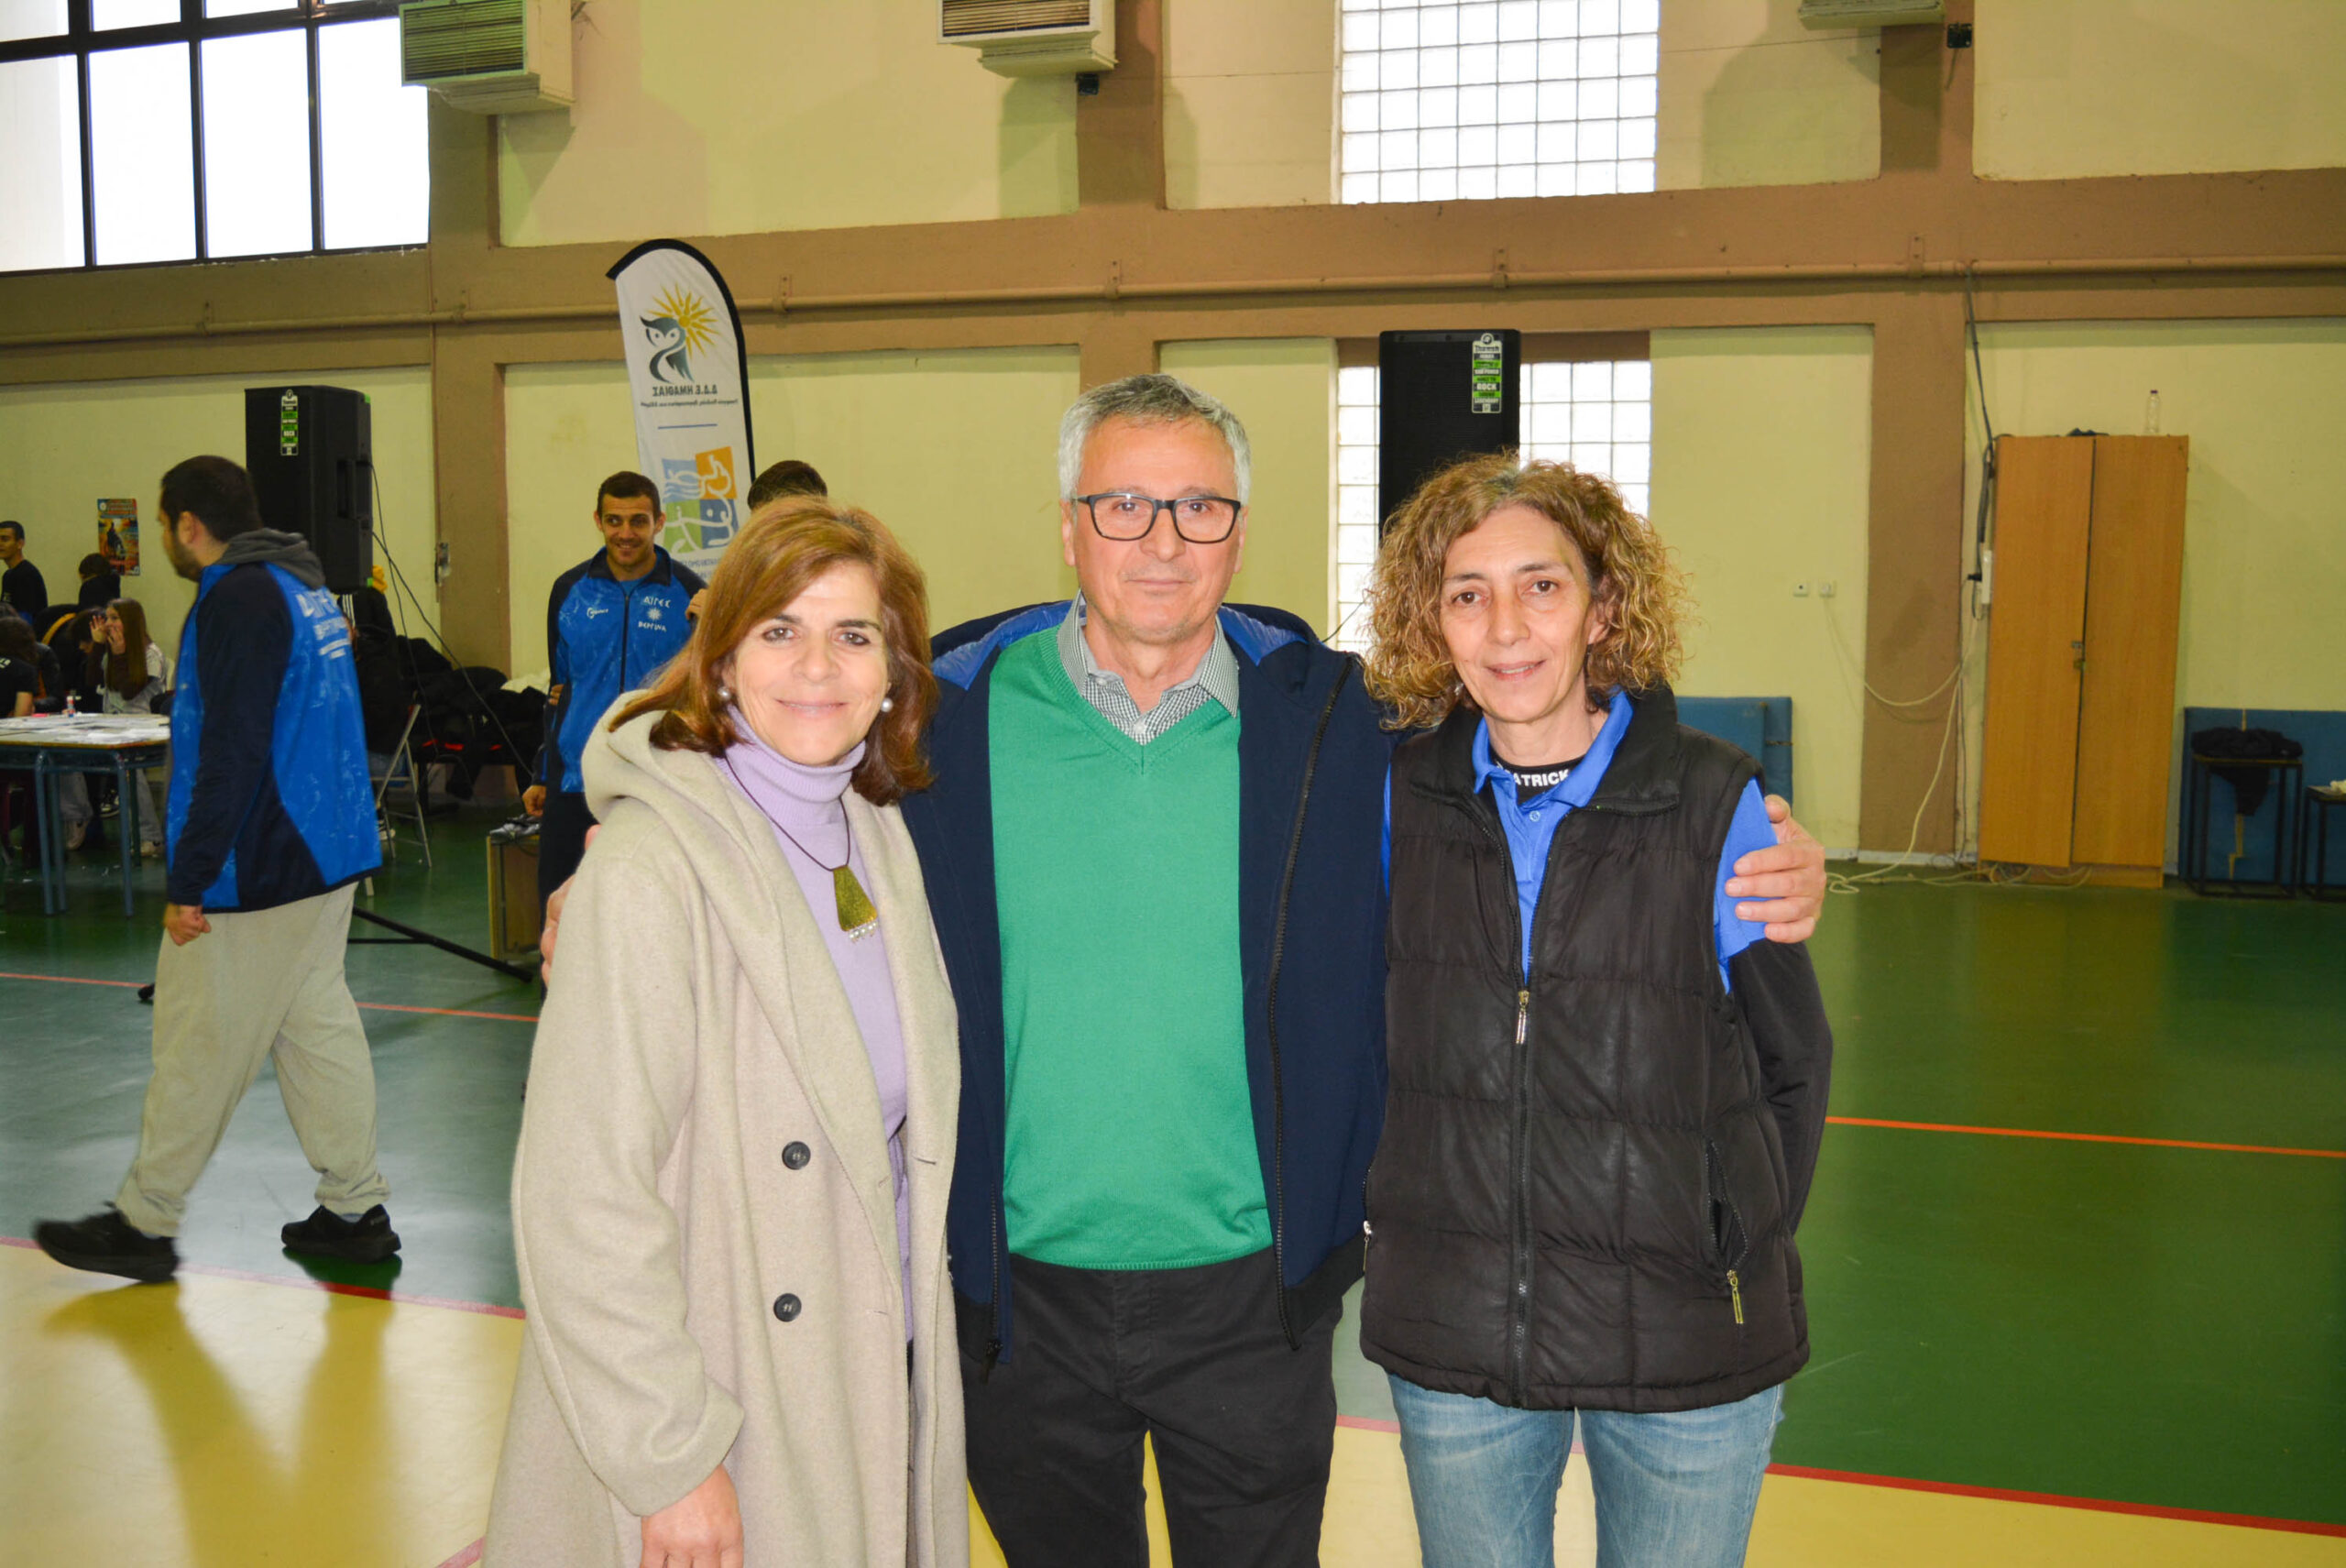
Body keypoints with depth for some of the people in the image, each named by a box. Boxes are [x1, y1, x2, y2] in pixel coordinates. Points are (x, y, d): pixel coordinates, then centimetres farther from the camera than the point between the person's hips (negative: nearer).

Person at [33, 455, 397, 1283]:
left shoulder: (236, 600, -16)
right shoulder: (305, 585, 13)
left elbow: (231, 756, -22)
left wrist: (188, 881, -20)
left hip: (254, 872, -9)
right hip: (328, 855, 9)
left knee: (197, 1047, 2)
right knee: (319, 1027, 12)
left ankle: (143, 1222, 14)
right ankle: (355, 1211, 16)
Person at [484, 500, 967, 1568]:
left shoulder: (881, 839, 4)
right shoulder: (651, 870, -19)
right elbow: (585, 1200, -20)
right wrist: (669, 1458, -19)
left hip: (881, 1389, 7)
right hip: (722, 1431, -6)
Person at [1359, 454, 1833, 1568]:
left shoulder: (1714, 803, -10)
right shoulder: (1403, 798, -3)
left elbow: (1792, 1062, 0)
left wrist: (1740, 1248, 1)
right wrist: (1395, 1215, 7)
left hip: (1686, 1345, -2)